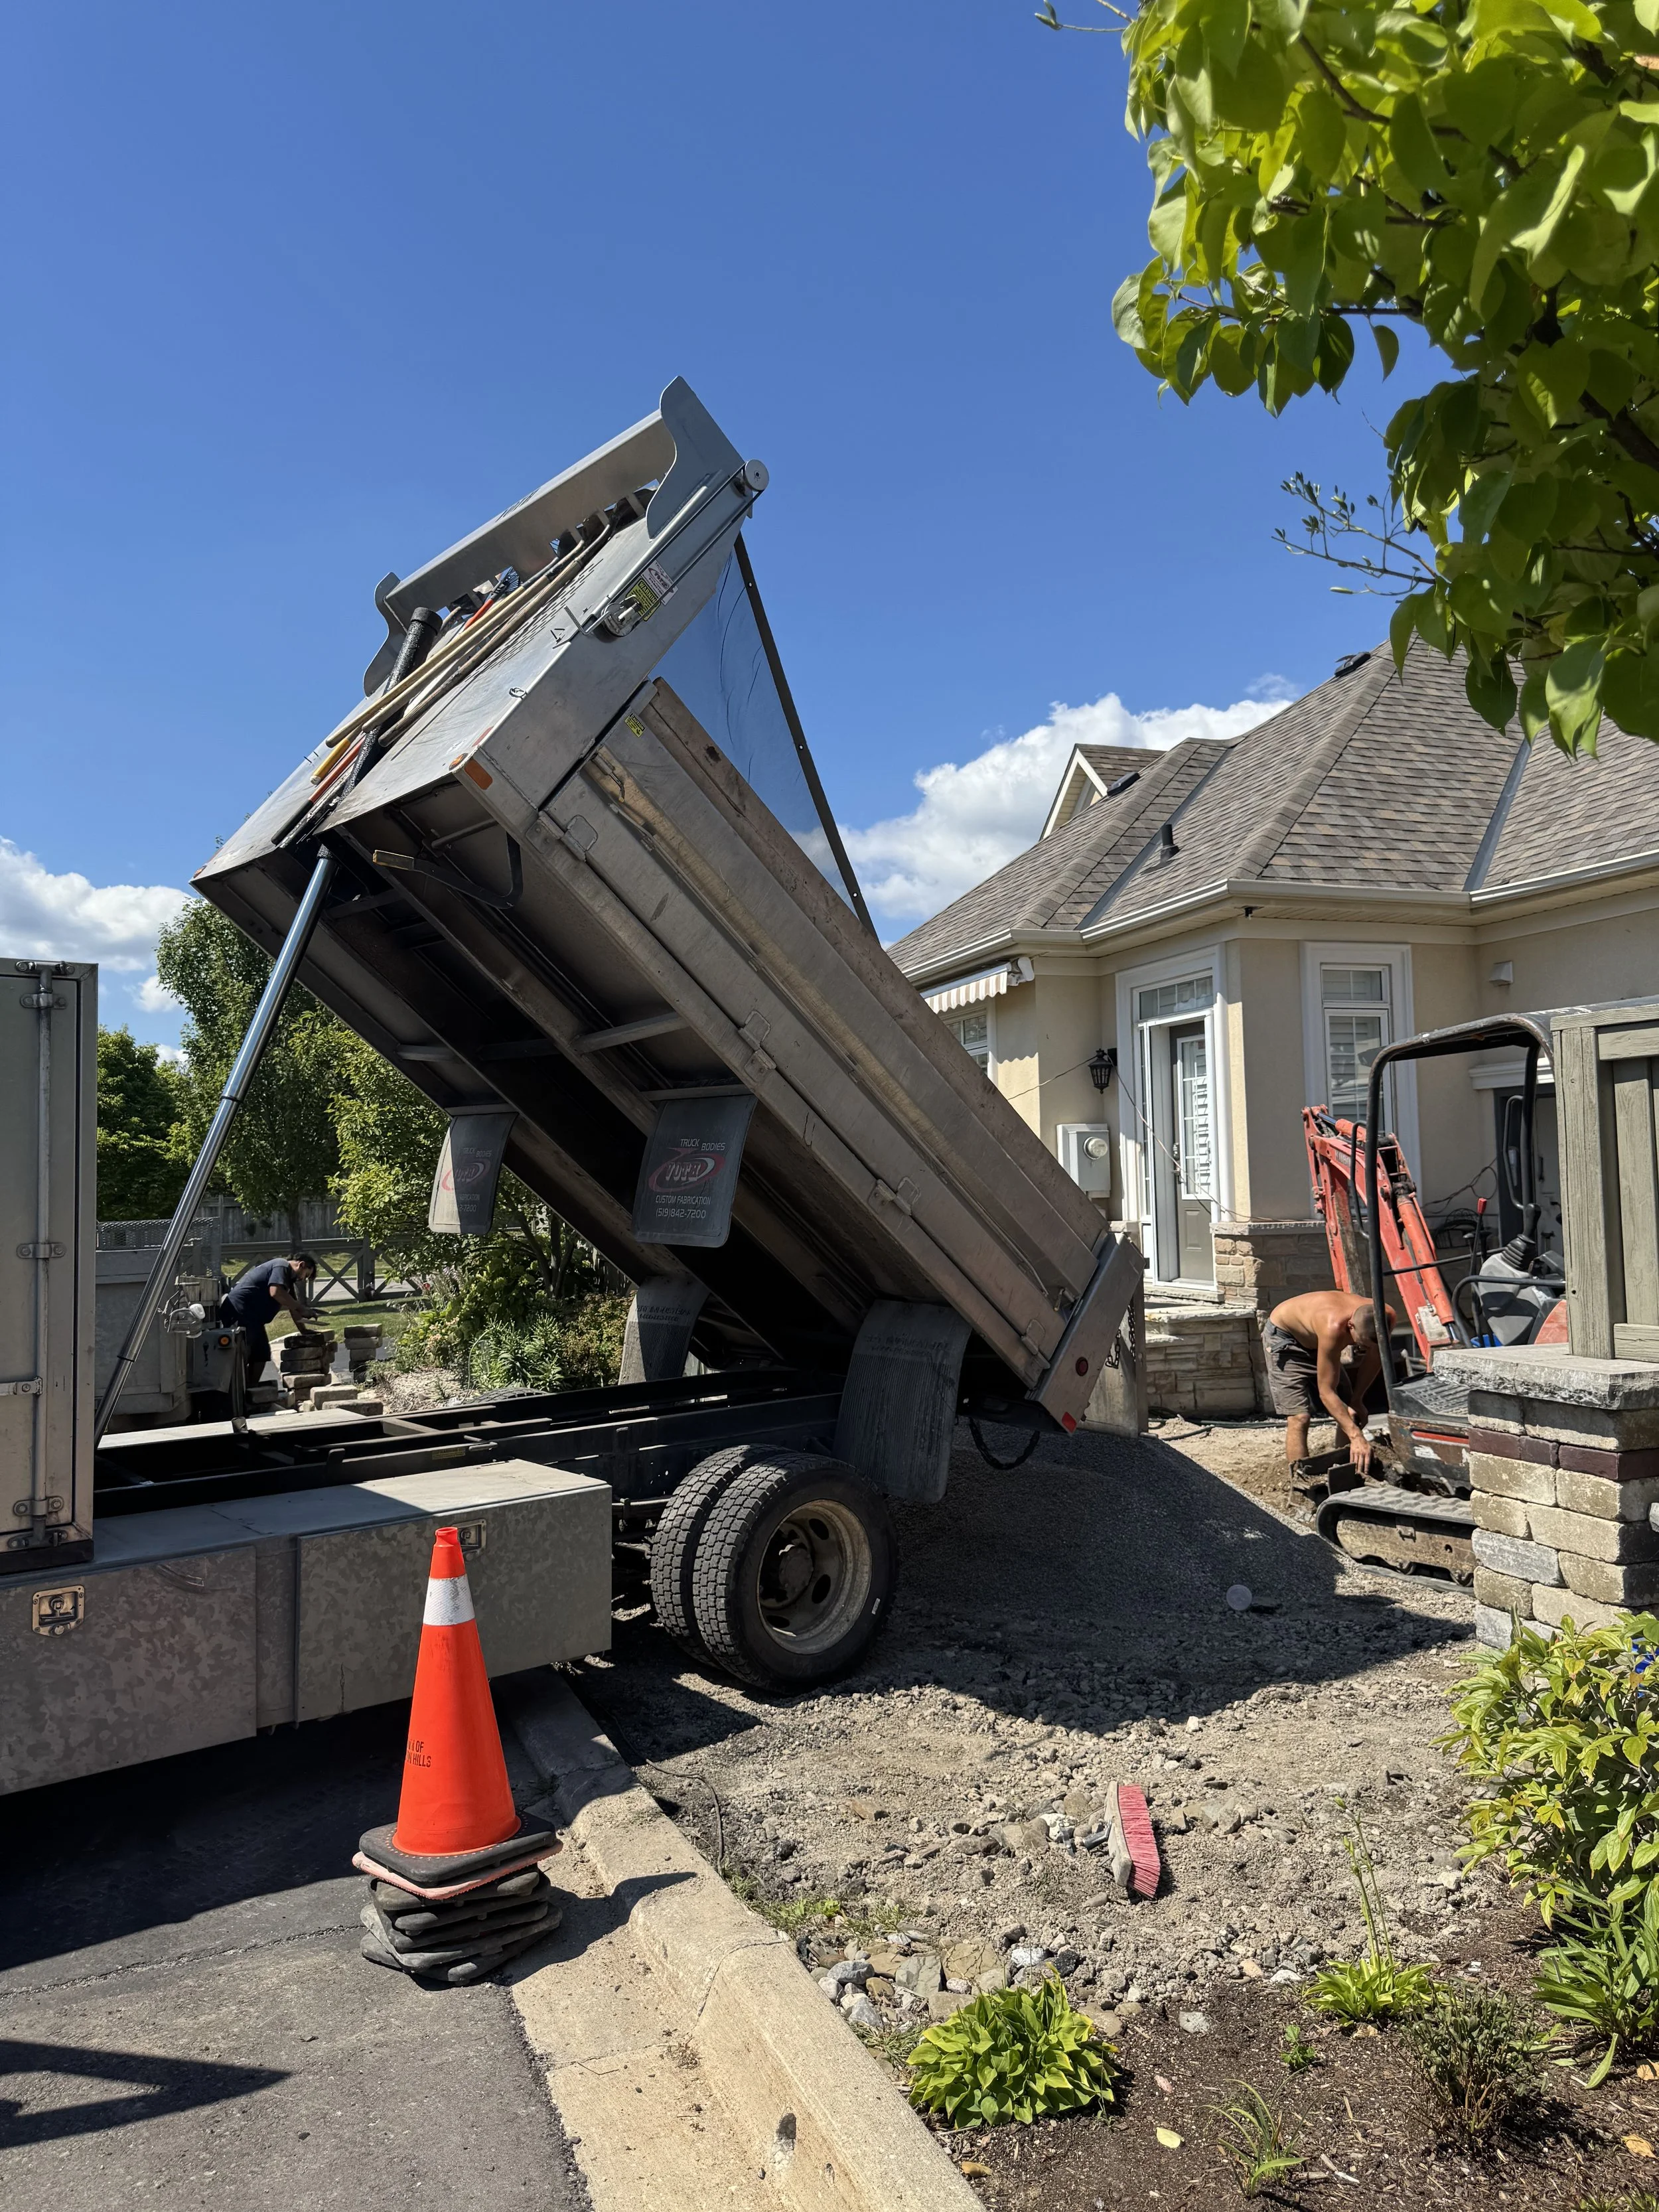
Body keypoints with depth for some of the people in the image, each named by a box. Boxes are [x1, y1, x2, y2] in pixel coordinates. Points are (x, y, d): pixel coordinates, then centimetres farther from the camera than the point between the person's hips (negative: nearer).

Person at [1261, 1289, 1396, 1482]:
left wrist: (1357, 1400, -2)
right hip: (1284, 1337, -7)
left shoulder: (1385, 1317, -26)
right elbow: (1326, 1392, -37)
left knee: (1349, 1414, 5)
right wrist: (1356, 1436, -43)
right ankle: (1300, 1481, -14)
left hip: (1315, 1340, 7)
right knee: (1299, 1417, -18)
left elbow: (1375, 1356, -3)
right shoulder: (1333, 1327, -44)